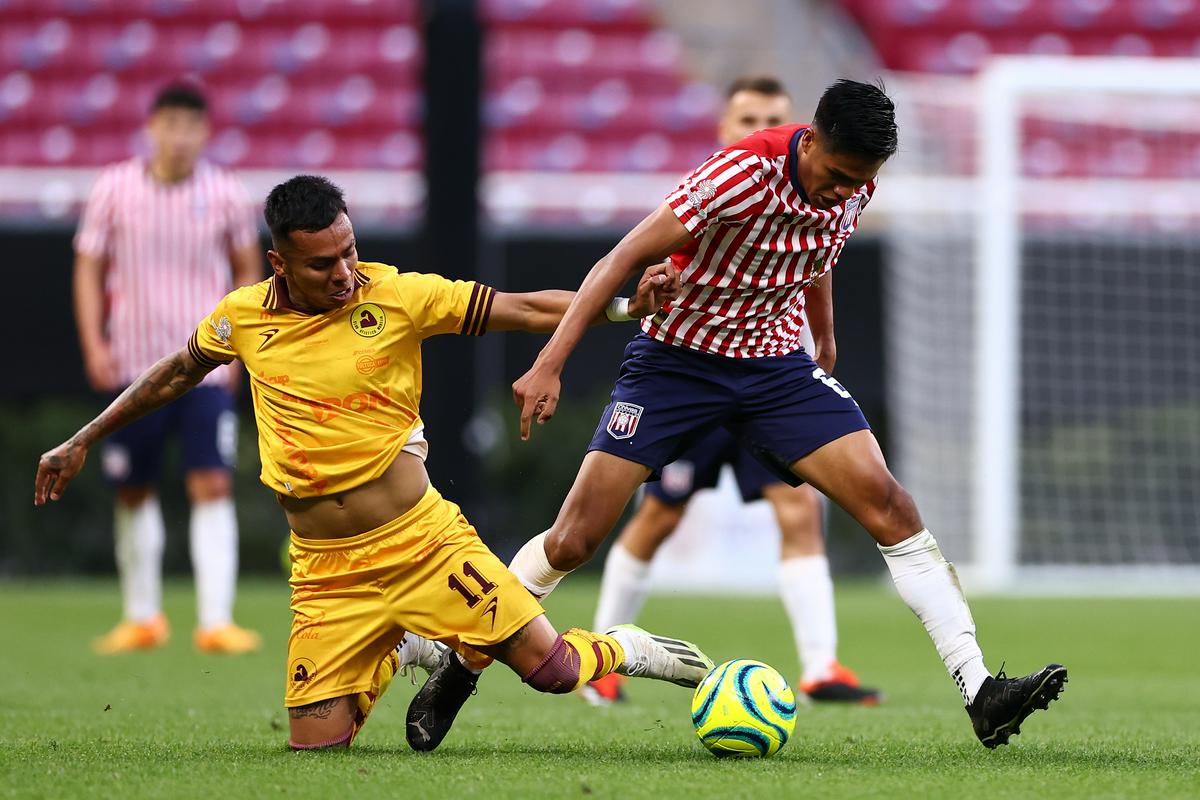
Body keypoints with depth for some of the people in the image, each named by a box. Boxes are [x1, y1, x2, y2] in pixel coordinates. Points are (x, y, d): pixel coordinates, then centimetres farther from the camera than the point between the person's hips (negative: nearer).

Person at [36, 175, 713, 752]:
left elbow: (527, 310, -7)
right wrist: (83, 442, 26)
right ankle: (405, 656, 26)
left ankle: (631, 650, 26)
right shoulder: (244, 316, 0)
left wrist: (625, 307, -20)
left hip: (423, 541, -2)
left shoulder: (398, 295, -7)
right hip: (327, 571, 2)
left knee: (552, 668, -11)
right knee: (317, 743, -4)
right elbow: (177, 374, 20)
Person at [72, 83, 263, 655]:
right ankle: (142, 617, 25)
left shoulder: (224, 193, -1)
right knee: (134, 494, 9)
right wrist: (94, 345, -6)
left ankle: (215, 623, -14)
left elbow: (247, 271, 12)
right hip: (132, 366, 1)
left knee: (212, 487, -12)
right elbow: (89, 268, 5)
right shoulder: (114, 188, -2)